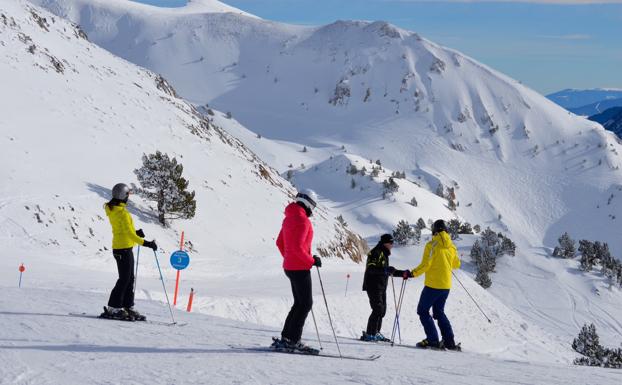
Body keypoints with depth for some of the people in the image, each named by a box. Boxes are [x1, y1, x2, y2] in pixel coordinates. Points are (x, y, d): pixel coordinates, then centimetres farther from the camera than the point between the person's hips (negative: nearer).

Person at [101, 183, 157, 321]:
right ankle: (113, 308, -1)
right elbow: (129, 233, -23)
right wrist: (145, 243, -22)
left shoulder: (111, 209, 10)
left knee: (129, 279, 14)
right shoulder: (122, 212, -20)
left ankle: (128, 307, 17)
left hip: (118, 248, 10)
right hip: (124, 249, -10)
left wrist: (135, 233, 11)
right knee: (124, 279, -4)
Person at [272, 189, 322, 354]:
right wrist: (312, 260, -14)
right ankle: (292, 340, -7)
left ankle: (286, 338, 15)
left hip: (290, 266, 10)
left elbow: (280, 242, 20)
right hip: (300, 268, -10)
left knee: (300, 303, 15)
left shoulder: (289, 218, 13)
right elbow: (297, 246, -24)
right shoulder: (302, 220, -16)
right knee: (305, 304, -5)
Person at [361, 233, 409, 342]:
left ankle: (375, 333, 17)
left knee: (382, 310, 10)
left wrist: (402, 273, 22)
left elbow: (387, 271, 29)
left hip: (381, 287, 10)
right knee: (378, 309, -14)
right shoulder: (376, 253, -11)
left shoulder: (384, 254, 20)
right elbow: (371, 269, -24)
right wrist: (386, 269, -34)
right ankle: (369, 334, -12)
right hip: (373, 286, -10)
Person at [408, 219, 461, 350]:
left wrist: (412, 273, -8)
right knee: (439, 312, 19)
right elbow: (457, 264, 19)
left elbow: (425, 265, -18)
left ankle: (433, 340, -6)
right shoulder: (451, 246, 7)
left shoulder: (432, 245, -12)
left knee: (423, 311, 4)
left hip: (433, 285, -7)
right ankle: (449, 341, 11)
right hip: (446, 285, 7)